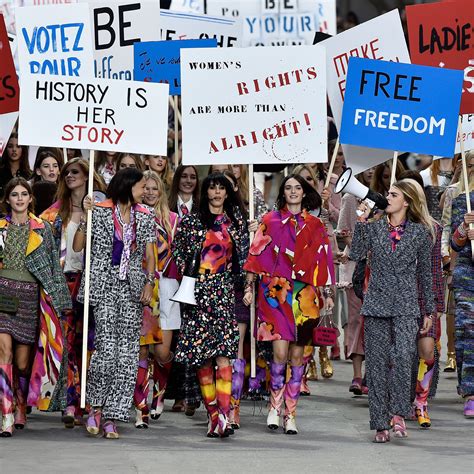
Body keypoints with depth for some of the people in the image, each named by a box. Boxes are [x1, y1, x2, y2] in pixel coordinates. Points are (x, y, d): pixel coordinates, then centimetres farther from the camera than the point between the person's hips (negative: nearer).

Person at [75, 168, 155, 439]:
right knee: (107, 347, -15)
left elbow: (149, 255, 11)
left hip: (133, 289, 4)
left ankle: (112, 417, -1)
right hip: (105, 286, -4)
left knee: (128, 353, -4)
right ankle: (96, 406, 3)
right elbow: (78, 247, 1)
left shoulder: (145, 217, 12)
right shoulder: (99, 211, 1)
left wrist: (149, 282, -5)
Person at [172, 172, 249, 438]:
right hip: (198, 293, 0)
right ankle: (212, 413, 8)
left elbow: (244, 258, 20)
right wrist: (189, 279, 1)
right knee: (202, 356, 0)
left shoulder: (236, 223, 11)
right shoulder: (191, 222, 7)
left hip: (225, 293, 0)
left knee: (222, 352, -14)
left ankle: (223, 415, -21)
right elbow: (179, 253, 9)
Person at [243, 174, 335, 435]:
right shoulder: (270, 221, 8)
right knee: (280, 352, -13)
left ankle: (290, 413, 8)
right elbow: (257, 255, 7)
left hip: (304, 295, 2)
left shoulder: (314, 226, 11)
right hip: (275, 293, -2)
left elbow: (322, 262, 11)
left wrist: (327, 294, 7)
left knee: (297, 353, 1)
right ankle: (275, 406, 4)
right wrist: (249, 287, 1)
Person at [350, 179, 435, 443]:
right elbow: (356, 255, -6)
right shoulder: (374, 227, 8)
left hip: (406, 305, -2)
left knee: (403, 356, -22)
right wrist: (362, 221, -7)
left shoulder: (420, 232, 5)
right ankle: (381, 424, 6)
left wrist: (430, 311, 10)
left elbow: (425, 273, 10)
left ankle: (398, 412, -8)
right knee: (377, 362, 0)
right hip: (377, 303, 2)